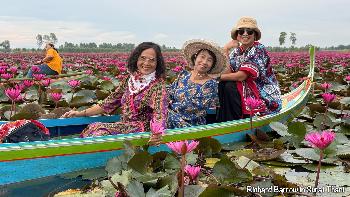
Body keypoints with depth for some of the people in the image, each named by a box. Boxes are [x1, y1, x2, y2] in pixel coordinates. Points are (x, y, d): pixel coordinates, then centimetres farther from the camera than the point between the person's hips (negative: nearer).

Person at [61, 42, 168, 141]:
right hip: (124, 126, 6)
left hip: (142, 131, -6)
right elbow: (109, 103, 12)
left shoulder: (158, 85, -11)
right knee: (93, 127, -18)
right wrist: (80, 113, 8)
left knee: (98, 130, -23)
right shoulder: (129, 80, 8)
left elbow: (160, 113, -25)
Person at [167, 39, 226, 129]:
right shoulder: (183, 75, 7)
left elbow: (196, 108, -14)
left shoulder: (211, 84, -7)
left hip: (191, 126, -4)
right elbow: (169, 96, 12)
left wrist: (171, 106, -6)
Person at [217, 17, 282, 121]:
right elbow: (226, 72, -9)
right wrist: (225, 49, -10)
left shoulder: (258, 50, -15)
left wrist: (217, 77, -15)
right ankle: (223, 121, -1)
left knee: (229, 87, -22)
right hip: (248, 90, 7)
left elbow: (241, 76, -22)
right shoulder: (236, 51, 6)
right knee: (222, 84, -11)